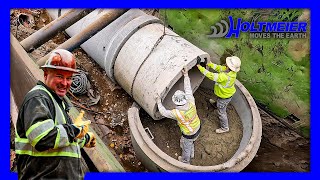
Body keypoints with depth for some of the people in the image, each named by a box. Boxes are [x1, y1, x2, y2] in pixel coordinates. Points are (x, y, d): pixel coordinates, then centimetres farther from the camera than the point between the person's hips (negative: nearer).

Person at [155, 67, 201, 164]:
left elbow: (164, 112, -18)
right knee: (191, 142, 35)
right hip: (197, 129, 5)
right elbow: (188, 89, -11)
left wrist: (159, 102, -7)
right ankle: (191, 154, 63)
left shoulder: (177, 113, -36)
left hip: (189, 135, -5)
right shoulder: (191, 102, -25)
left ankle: (185, 161, 54)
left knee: (186, 147, 26)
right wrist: (186, 75, -5)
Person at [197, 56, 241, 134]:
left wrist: (200, 67, -31)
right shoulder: (232, 71, -20)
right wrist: (209, 64, -12)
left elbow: (211, 76, -38)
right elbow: (219, 68, -7)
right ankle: (216, 104, 77)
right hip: (228, 92, 9)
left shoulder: (225, 76, -45)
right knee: (219, 100, 42)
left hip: (224, 96, -8)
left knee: (221, 112, 14)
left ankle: (224, 128, 35)